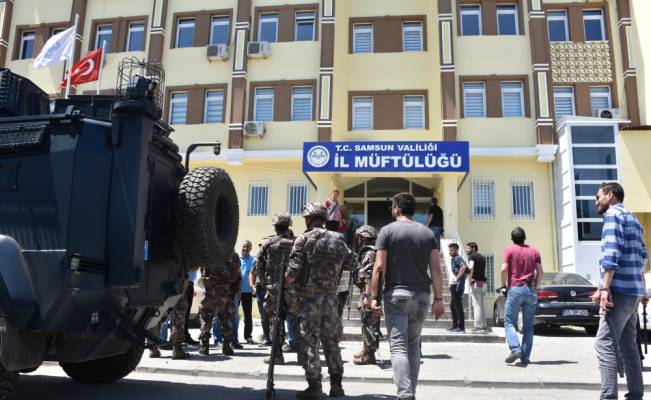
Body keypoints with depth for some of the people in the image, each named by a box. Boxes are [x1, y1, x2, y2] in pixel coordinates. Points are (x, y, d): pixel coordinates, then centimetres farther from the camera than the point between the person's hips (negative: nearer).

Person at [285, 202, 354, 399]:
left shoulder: (304, 239, -8)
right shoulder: (338, 240, 7)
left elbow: (293, 270, -14)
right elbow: (350, 264, 12)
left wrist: (284, 284, 3)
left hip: (309, 297, -5)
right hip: (331, 297, 5)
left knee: (310, 343, 3)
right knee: (331, 341, 15)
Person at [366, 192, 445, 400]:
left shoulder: (388, 230, -1)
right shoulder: (427, 233, 9)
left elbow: (379, 267, -8)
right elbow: (436, 269, 3)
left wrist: (373, 297, -6)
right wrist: (438, 299, 4)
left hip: (396, 294, -4)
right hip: (421, 296, 4)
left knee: (398, 346, -3)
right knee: (414, 346, 13)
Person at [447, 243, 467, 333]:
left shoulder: (457, 259, -10)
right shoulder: (454, 259, 20)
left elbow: (463, 267, -31)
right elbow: (467, 270, 28)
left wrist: (457, 278, -23)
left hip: (457, 286, -11)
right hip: (454, 286, 11)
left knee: (458, 306, -7)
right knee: (452, 306, 15)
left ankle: (461, 327, -3)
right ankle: (455, 326, 20)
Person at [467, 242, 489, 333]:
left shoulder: (472, 256, -5)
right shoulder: (482, 257, 19)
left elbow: (471, 267, -22)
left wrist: (470, 278, -15)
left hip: (476, 282, -8)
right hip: (483, 283, 8)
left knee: (476, 306, -7)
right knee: (481, 306, 14)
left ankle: (477, 327, -7)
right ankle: (484, 326, 18)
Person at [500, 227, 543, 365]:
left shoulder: (510, 250, 1)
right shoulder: (534, 251, 12)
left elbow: (504, 269, -9)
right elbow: (540, 272, 6)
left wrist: (503, 286, 3)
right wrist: (535, 287, 16)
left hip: (514, 289, -3)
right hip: (530, 290, 4)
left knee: (509, 322, 2)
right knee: (528, 326, 8)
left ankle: (516, 349, -18)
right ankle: (525, 357, 8)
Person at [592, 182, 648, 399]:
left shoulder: (613, 215, -5)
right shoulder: (633, 219, 23)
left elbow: (611, 253, -18)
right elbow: (642, 257, 25)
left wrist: (604, 287, -23)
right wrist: (642, 290, 30)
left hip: (620, 290, -10)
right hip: (634, 291, 10)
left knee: (604, 344, -14)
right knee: (628, 345, 13)